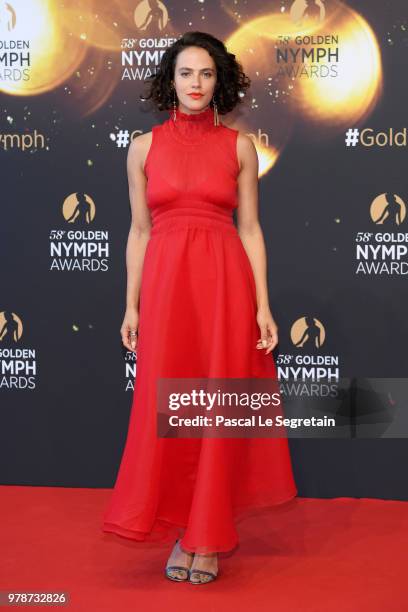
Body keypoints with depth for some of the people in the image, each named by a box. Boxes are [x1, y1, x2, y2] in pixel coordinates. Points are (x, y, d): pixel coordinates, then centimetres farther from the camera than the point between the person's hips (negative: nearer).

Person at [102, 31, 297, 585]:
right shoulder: (144, 147, 8)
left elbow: (250, 229, 4)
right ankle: (180, 531, 19)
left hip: (225, 282, -1)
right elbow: (140, 231, 8)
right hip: (165, 283, 1)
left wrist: (263, 306, -3)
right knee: (167, 406, 2)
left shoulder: (239, 146, 6)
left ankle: (209, 537, 17)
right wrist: (131, 305, 4)